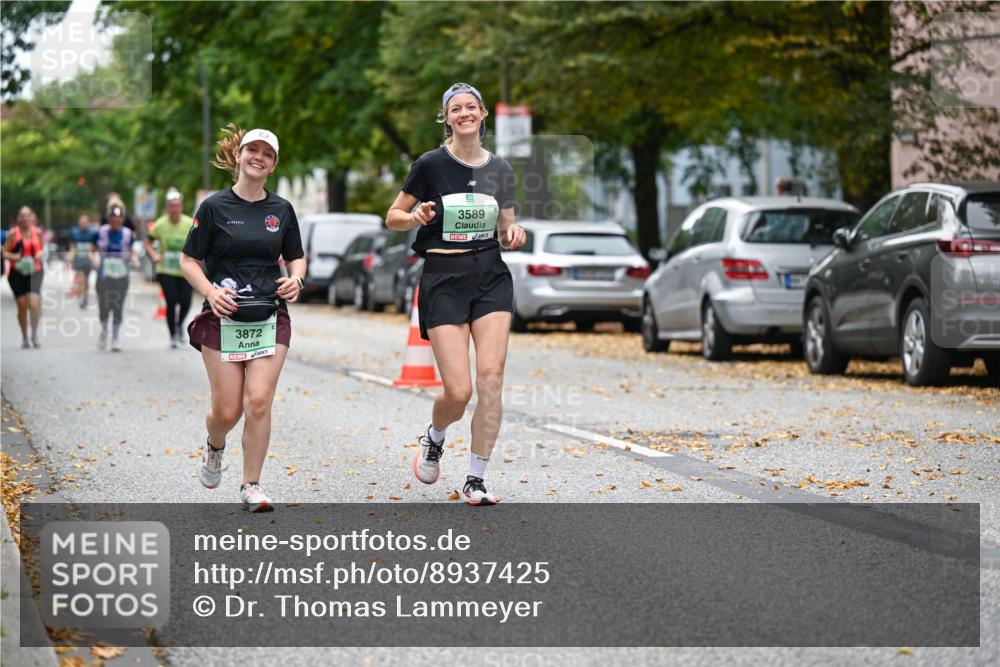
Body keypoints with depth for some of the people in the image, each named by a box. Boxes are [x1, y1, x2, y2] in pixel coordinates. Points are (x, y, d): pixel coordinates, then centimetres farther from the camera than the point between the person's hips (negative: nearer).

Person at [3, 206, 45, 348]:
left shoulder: (37, 232, 4)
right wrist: (15, 257, -17)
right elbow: (5, 253, 1)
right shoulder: (13, 233, -2)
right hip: (18, 272, 0)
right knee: (22, 305, 2)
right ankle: (24, 337, 18)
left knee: (34, 303, -15)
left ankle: (34, 334, 2)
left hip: (34, 271, 0)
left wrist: (40, 254, -5)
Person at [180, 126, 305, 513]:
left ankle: (251, 486, 3)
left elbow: (296, 257, 20)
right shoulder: (215, 207, -1)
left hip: (270, 319, 2)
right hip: (223, 318, -2)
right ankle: (214, 447, 34)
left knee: (259, 402, -9)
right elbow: (189, 261, 2)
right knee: (227, 410, -2)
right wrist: (210, 292, -15)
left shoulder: (281, 210, 8)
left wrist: (295, 279, -2)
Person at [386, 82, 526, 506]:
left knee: (491, 378, -11)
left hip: (491, 276, 3)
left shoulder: (499, 169, 9)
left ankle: (475, 481, 0)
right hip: (443, 278, -3)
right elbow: (393, 217, 4)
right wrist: (416, 216, -17)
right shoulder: (431, 164, -2)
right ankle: (434, 436, 26)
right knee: (458, 391, -10)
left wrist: (513, 233, -3)